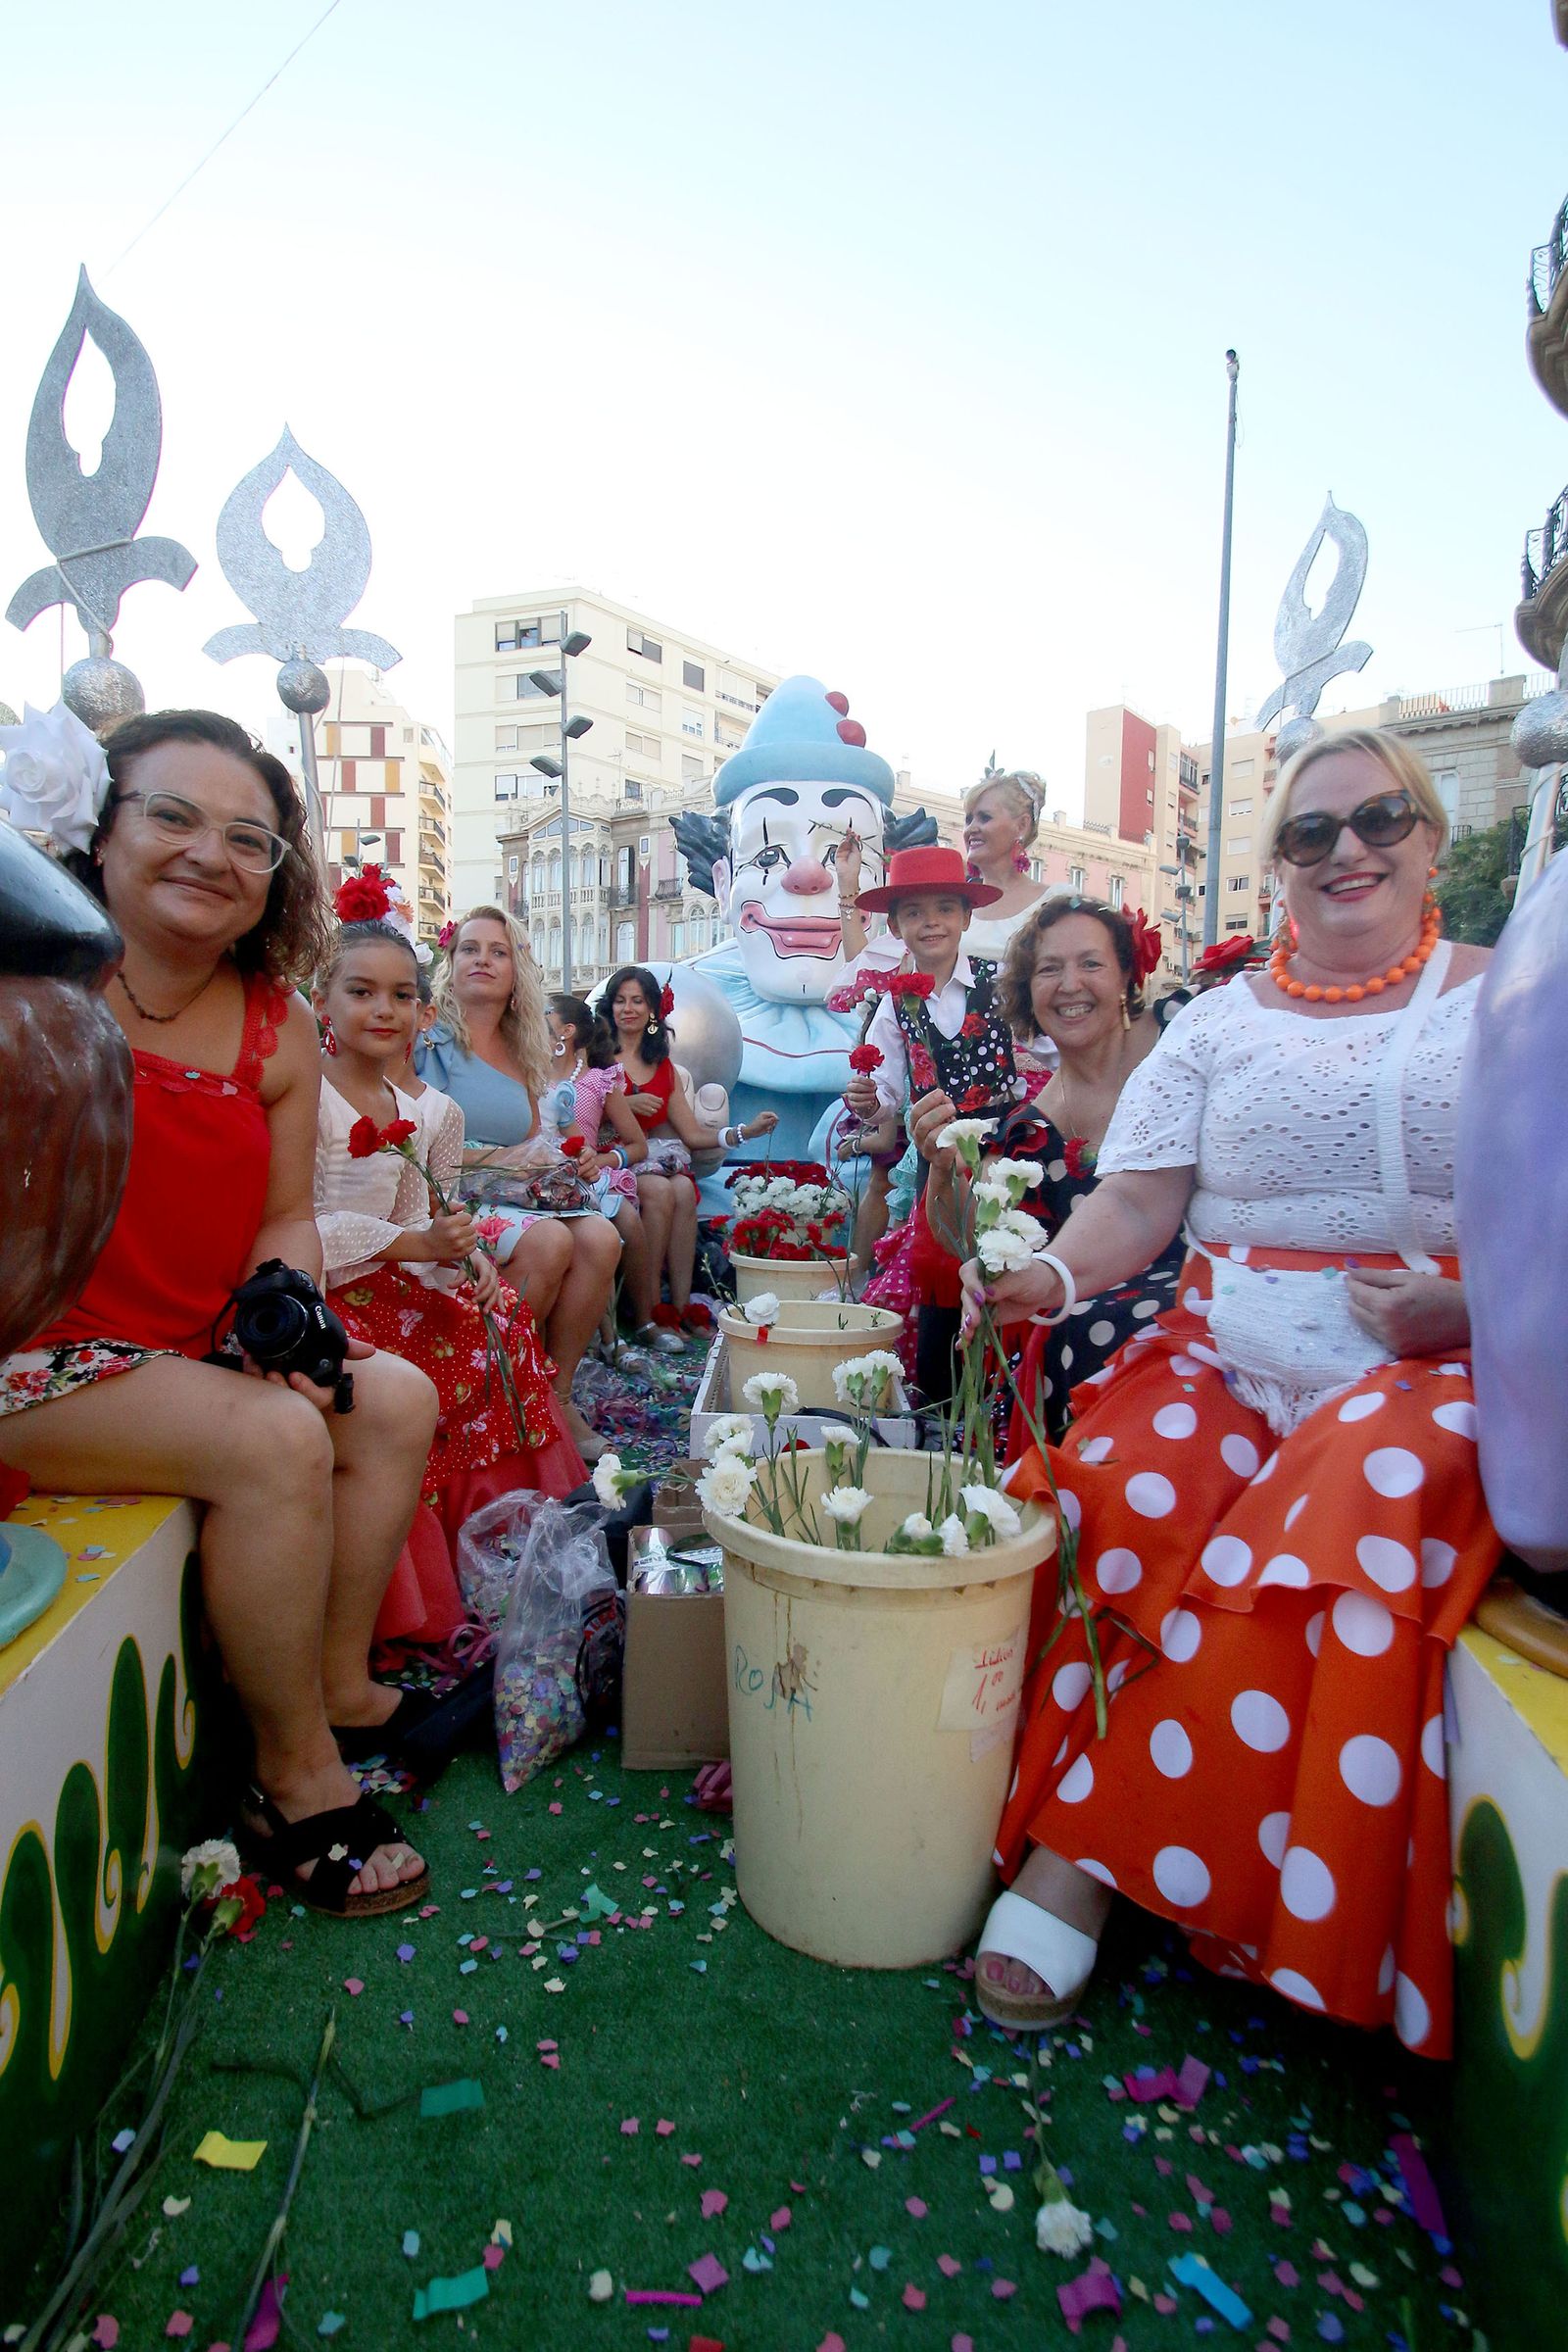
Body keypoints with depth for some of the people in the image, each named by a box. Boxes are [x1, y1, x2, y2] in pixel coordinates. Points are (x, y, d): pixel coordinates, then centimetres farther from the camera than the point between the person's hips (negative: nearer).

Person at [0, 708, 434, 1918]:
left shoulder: (278, 1030, 4)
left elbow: (286, 1215, 6)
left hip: (191, 1350, 7)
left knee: (397, 1399, 0)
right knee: (274, 1439, -24)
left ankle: (338, 1683, 10)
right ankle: (299, 1775, -5)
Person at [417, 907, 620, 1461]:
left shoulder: (521, 1054, 18)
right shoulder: (429, 1041, -2)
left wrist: (552, 1162, 1)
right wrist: (493, 1159, -17)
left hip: (517, 1201, 6)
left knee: (599, 1236, -22)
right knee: (548, 1240, -31)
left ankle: (558, 1396, -12)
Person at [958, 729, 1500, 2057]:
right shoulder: (1221, 1024, 14)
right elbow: (1136, 1204, 3)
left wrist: (1470, 1310, -16)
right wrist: (1054, 1273, -17)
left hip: (1433, 1368, -1)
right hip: (1224, 1360, 2)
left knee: (1345, 1522, -30)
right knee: (1124, 1503, -27)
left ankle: (1087, 1841, -15)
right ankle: (1075, 1858, -13)